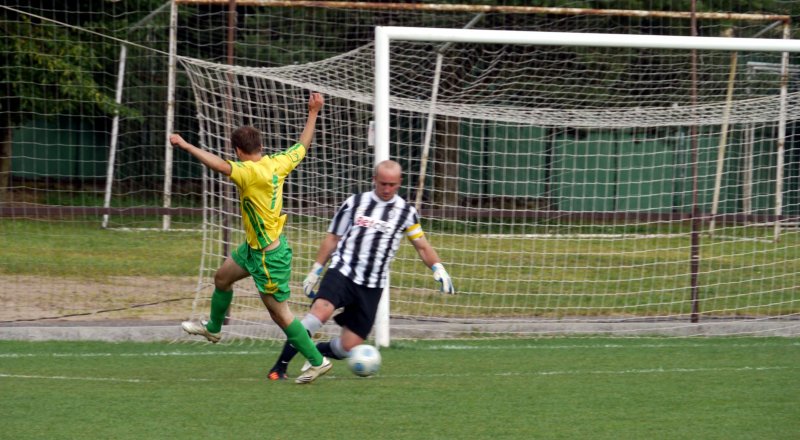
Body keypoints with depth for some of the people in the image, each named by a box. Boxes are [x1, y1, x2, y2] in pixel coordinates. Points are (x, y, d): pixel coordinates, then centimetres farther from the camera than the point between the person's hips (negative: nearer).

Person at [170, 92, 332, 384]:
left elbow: (221, 166, -44)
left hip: (269, 255, -10)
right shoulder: (277, 163, -4)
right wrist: (313, 114, 23)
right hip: (253, 246, 10)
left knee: (279, 313, 1)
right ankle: (213, 328, 49)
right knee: (222, 277, 25)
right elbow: (302, 146, 12)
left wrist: (185, 145, -42)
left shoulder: (250, 173, -28)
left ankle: (318, 362, 9)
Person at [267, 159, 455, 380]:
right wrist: (315, 271, 10)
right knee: (320, 310, -31)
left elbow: (422, 246, 13)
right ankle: (280, 366, -27)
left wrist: (438, 269, -4)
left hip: (372, 287, 2)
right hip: (341, 273, -2)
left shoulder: (406, 212, 9)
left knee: (348, 346, -5)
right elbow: (332, 239, 13)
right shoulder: (354, 203, 7)